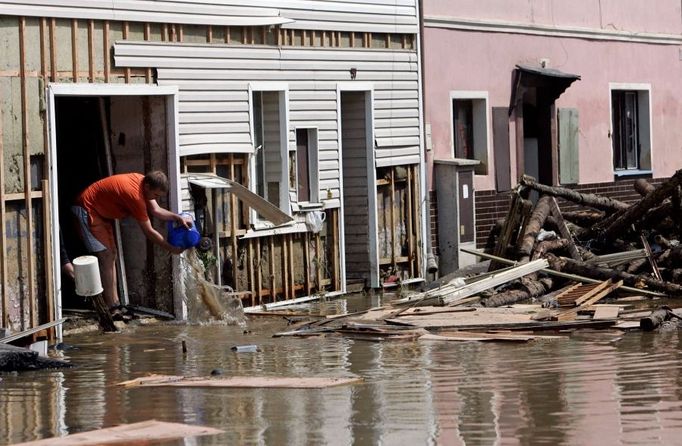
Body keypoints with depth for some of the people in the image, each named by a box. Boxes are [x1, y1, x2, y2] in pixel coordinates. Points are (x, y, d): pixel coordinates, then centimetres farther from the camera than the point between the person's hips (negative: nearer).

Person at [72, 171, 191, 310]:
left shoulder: (143, 181, -5)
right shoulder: (135, 195, -31)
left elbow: (156, 210, 2)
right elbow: (149, 231, -23)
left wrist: (178, 218, -13)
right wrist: (171, 249, -15)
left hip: (101, 211, 11)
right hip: (87, 210, -11)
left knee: (111, 254, 10)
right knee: (106, 257, -13)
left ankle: (114, 303, 13)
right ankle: (111, 307, -11)